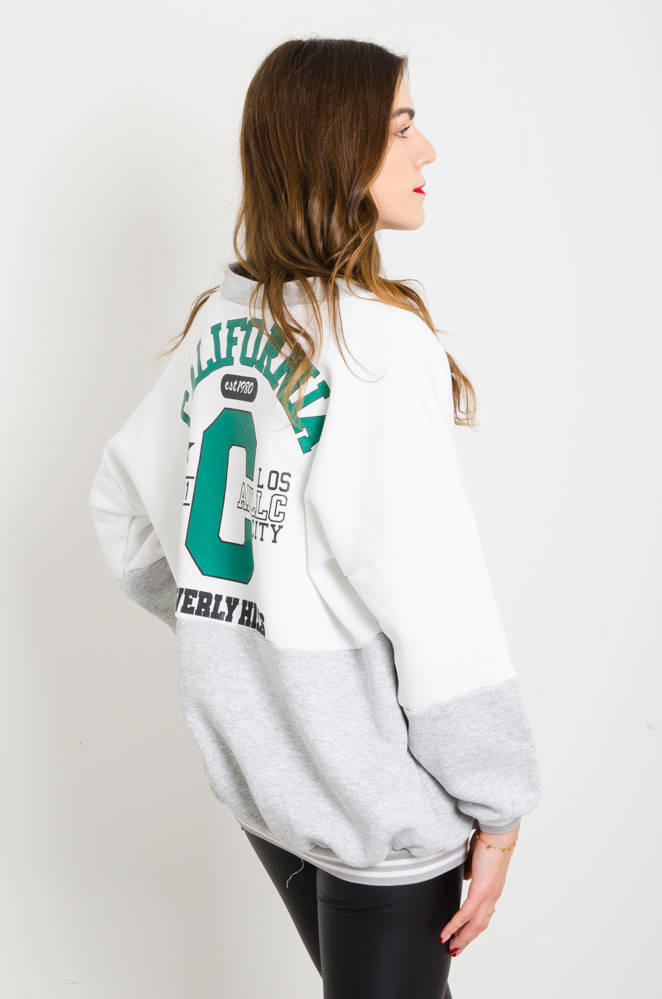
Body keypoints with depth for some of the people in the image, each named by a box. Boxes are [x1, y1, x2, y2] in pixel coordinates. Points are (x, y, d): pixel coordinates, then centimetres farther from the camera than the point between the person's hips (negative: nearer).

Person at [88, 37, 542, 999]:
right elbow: (435, 599, -22)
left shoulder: (220, 319, 1)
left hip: (256, 770, 7)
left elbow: (121, 501, 12)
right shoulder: (378, 339, -21)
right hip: (380, 795, -7)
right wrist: (498, 805, -12)